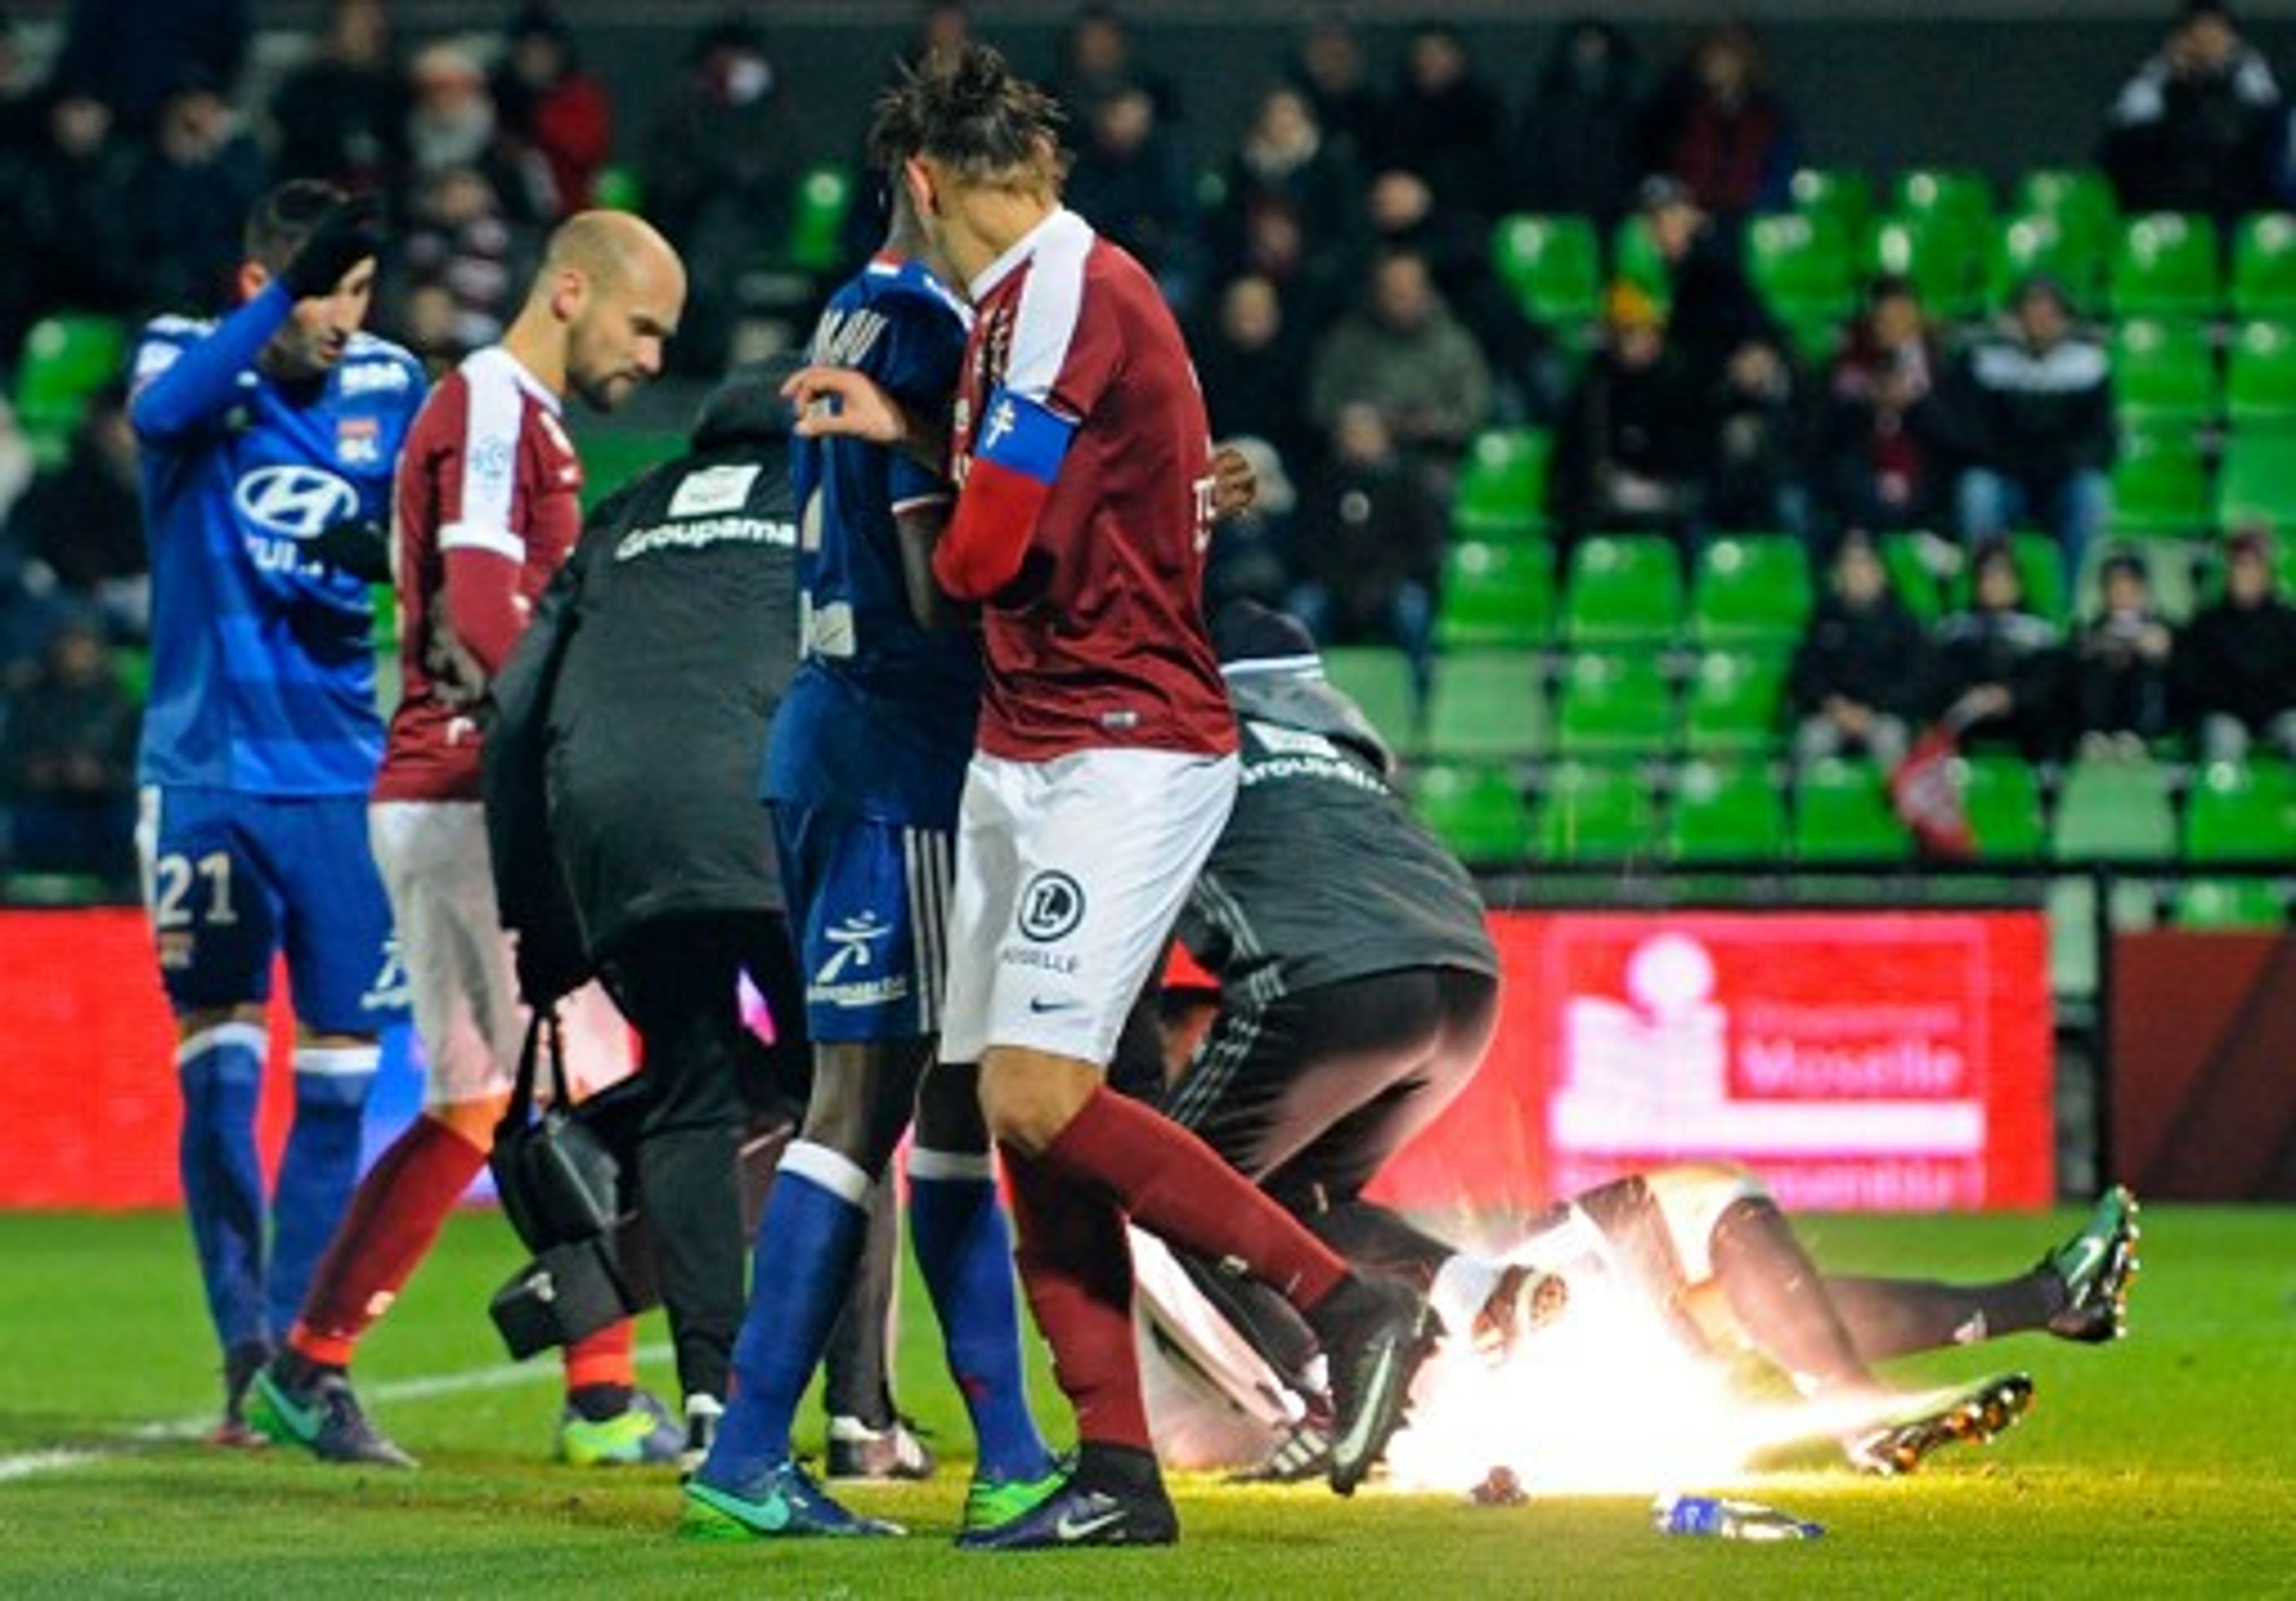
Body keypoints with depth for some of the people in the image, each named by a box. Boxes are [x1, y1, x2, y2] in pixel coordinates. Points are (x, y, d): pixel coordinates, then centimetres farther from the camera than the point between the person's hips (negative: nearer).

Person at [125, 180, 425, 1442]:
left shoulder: (389, 387, 5)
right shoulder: (185, 355, -2)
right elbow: (163, 411, -25)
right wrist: (286, 298, -34)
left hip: (348, 779, 2)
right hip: (210, 770, -2)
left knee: (336, 1080, 2)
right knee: (219, 1067, -4)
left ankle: (304, 1351, 9)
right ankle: (244, 1342, 3)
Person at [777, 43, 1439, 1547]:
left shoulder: (1060, 293, -15)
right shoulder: (1062, 287, 15)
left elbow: (989, 551, -17)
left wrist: (932, 543, 5)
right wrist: (904, 429, 30)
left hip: (1119, 752, -10)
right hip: (1025, 755, 10)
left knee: (1042, 1098, -18)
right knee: (1020, 1112, 4)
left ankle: (1355, 1306, -10)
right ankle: (1118, 1475, 3)